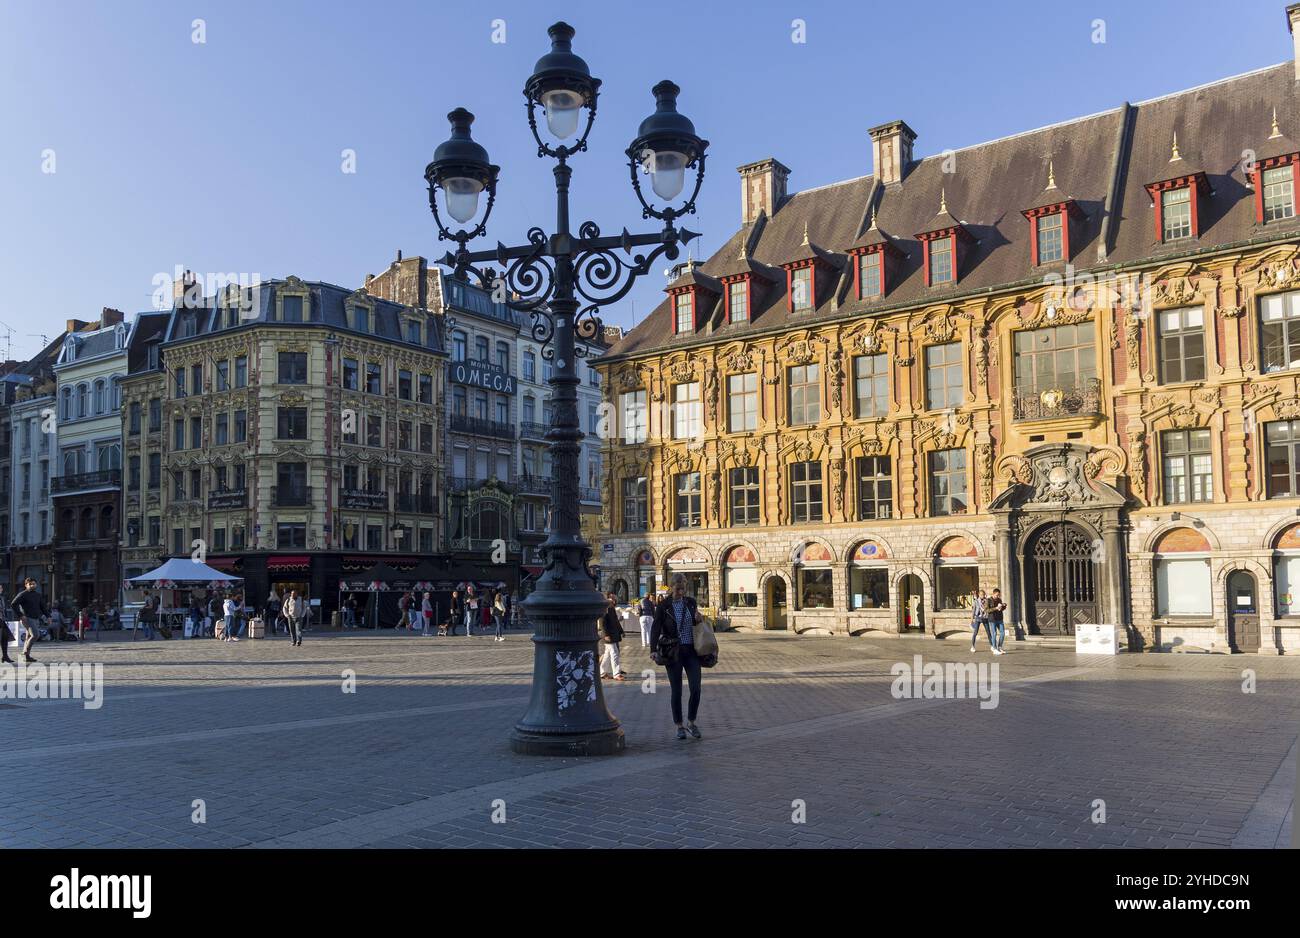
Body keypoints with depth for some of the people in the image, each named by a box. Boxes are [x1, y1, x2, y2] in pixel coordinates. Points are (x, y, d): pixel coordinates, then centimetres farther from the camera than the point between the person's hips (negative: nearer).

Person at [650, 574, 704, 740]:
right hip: (673, 653, -3)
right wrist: (653, 650, -24)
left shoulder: (691, 602, 6)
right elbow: (655, 628, -11)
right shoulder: (664, 606, -5)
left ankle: (691, 723, 15)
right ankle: (679, 726, 15)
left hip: (691, 651, 3)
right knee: (676, 691, 3)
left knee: (696, 689, -4)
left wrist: (698, 619, -4)